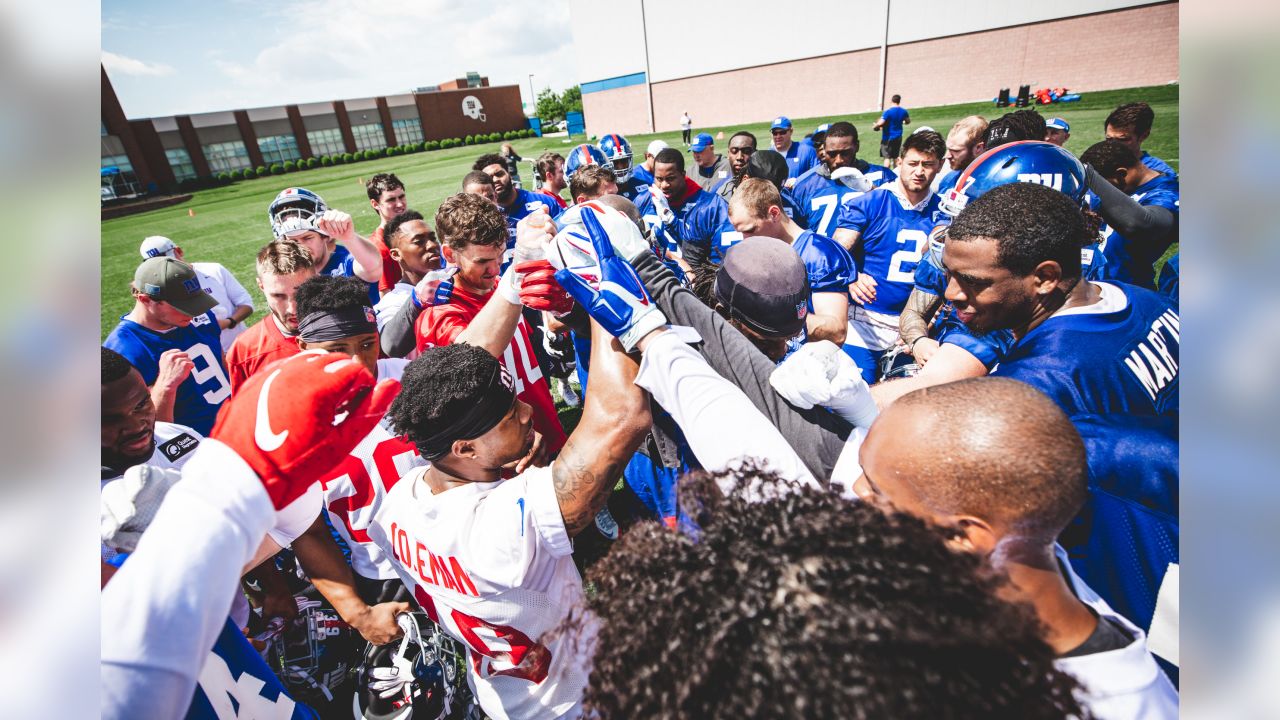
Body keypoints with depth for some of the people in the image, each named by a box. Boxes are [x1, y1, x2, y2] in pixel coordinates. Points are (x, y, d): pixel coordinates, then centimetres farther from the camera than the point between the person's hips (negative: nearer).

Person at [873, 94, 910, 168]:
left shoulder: (888, 111, -17)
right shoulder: (903, 111, 3)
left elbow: (880, 123, -25)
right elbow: (908, 121, 18)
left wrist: (874, 126, -5)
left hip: (888, 137, -6)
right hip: (898, 137, 6)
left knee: (887, 157, -5)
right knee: (895, 156, 16)